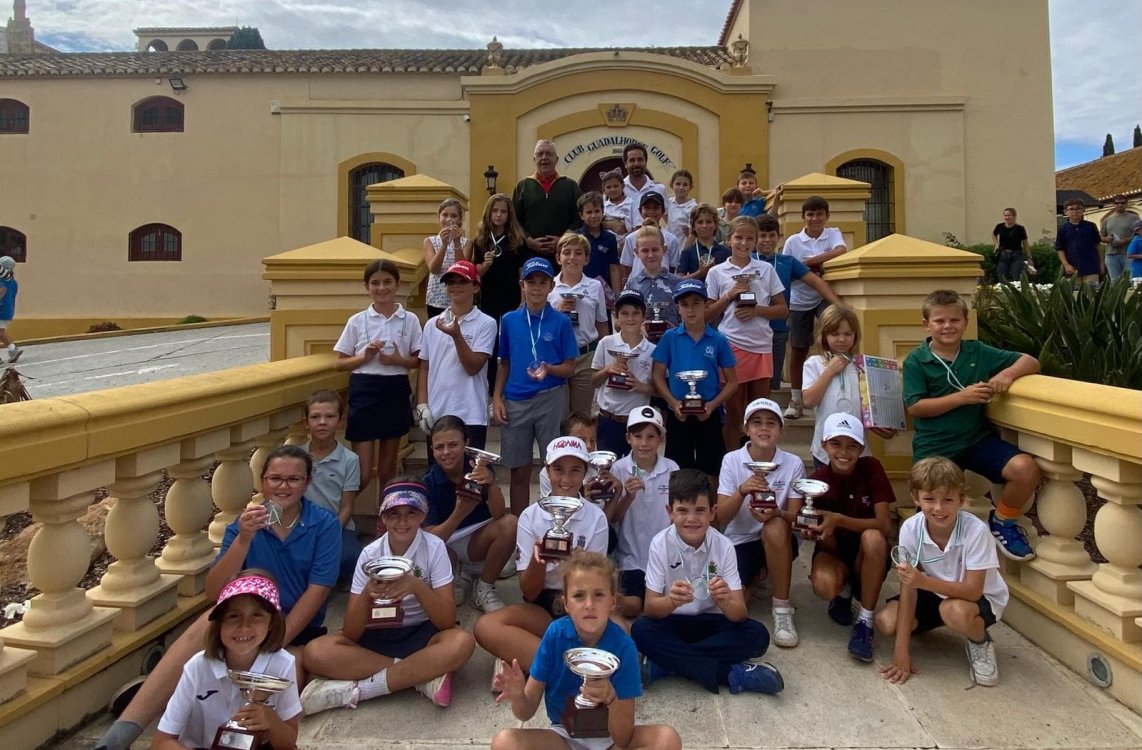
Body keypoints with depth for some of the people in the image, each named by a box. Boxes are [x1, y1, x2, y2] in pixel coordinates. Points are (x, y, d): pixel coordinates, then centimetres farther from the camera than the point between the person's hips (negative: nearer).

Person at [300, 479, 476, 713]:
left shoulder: (434, 548, -13)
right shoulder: (370, 554, -9)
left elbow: (447, 621, -18)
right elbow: (351, 634, -11)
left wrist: (417, 586, -33)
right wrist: (367, 594, -30)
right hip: (378, 637, 2)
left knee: (462, 642, -35)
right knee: (315, 653, -24)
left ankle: (356, 689, -25)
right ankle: (423, 674, -22)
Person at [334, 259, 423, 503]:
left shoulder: (409, 320, 2)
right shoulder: (357, 321, 0)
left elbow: (419, 360, 6)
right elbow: (340, 363, 3)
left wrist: (399, 359, -13)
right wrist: (365, 356, -14)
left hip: (396, 392, 1)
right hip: (364, 392, -1)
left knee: (387, 466, 14)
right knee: (363, 471, -3)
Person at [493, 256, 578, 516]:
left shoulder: (561, 322, -1)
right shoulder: (508, 320, 6)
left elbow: (570, 369, -1)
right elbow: (504, 364, 11)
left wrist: (549, 369, -20)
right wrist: (497, 397, 0)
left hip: (551, 400, -2)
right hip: (515, 402, 2)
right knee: (519, 472, 10)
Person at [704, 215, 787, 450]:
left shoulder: (766, 270, 7)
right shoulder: (717, 272, 3)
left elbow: (783, 310, 7)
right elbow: (708, 315, 3)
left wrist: (757, 310, -9)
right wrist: (730, 294, -9)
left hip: (762, 346, 2)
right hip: (731, 346, -2)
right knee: (733, 411, 5)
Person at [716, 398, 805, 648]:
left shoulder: (793, 464, -8)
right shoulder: (731, 460, -8)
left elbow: (796, 517, -10)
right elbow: (720, 520, -12)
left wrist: (777, 514, -33)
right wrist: (742, 491, -30)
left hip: (778, 543, -1)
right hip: (739, 542, 1)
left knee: (775, 527, -37)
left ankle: (782, 608, -19)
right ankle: (754, 578, 16)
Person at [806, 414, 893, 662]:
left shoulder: (871, 468, -13)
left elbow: (884, 525, -20)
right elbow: (829, 545, -11)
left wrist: (838, 520, -34)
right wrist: (818, 532, -34)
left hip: (867, 556, 0)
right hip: (835, 552, 0)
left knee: (873, 537, -36)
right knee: (824, 585, -34)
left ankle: (865, 622, -19)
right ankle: (844, 591, 7)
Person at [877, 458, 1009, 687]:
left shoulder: (975, 530, -29)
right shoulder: (910, 529, -21)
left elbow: (973, 590, -29)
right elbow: (908, 586, -19)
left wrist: (924, 581, -46)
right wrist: (901, 650, -22)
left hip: (979, 599, -3)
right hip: (934, 593, 3)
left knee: (955, 611, -37)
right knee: (885, 621, -18)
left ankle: (980, 643, -2)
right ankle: (914, 627, 18)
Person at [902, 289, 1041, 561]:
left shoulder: (978, 352, 4)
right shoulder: (916, 361, -4)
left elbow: (1031, 362, 7)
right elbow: (914, 407, -12)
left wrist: (1009, 373, -15)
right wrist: (962, 397, -18)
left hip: (978, 439, 3)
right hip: (934, 446, -2)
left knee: (1026, 469, -21)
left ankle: (1002, 521, 8)